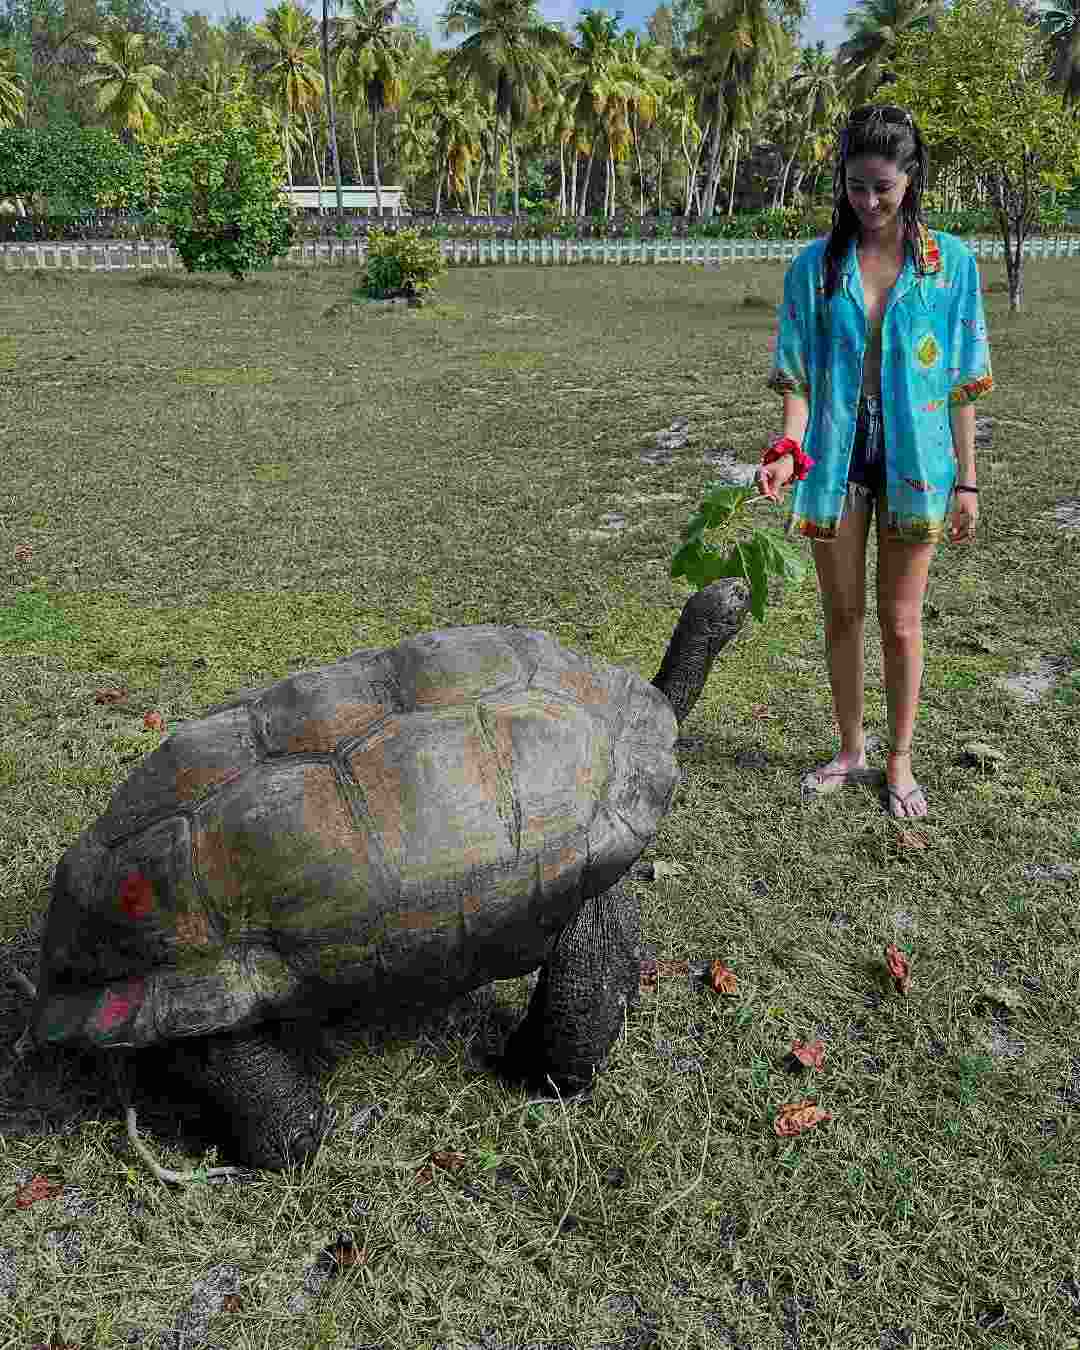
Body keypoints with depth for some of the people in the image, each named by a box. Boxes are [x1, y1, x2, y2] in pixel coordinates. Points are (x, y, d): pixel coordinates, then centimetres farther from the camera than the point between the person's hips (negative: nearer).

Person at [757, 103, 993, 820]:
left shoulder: (951, 261, 0)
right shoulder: (816, 265, 2)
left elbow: (962, 380, 1)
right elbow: (797, 373, -1)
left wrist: (967, 479, -1)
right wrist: (790, 450, -19)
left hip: (913, 462, -1)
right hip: (838, 458, 1)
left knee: (901, 620, 7)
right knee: (843, 612, 10)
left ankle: (900, 761, 24)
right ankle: (851, 750, 28)